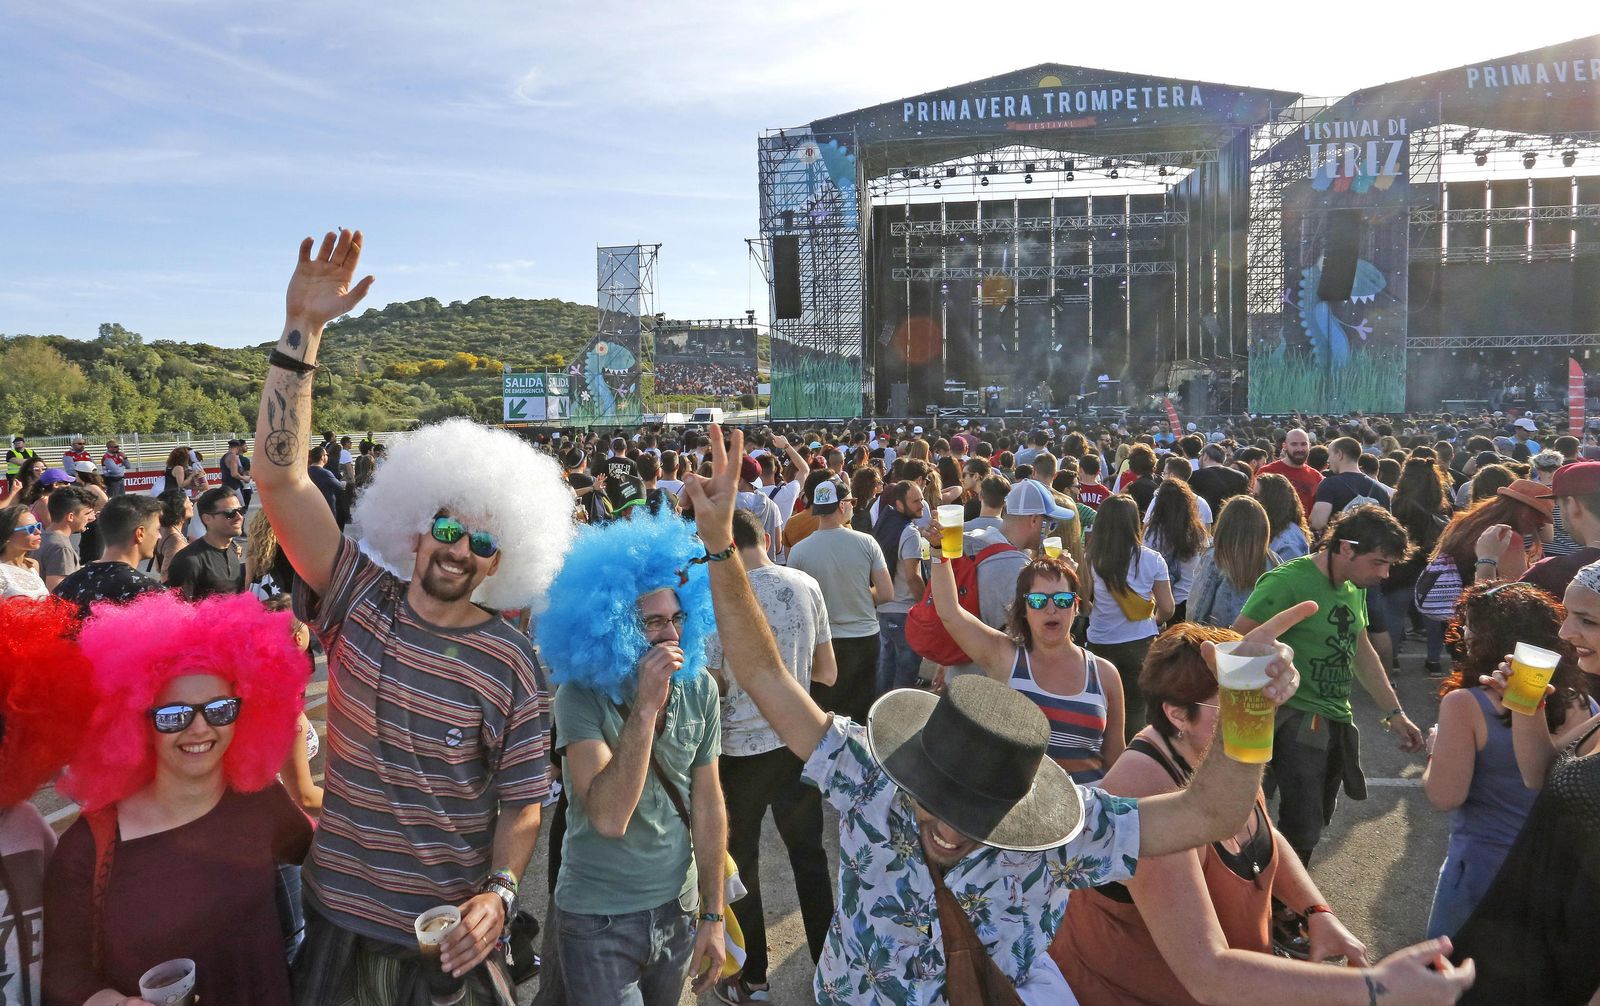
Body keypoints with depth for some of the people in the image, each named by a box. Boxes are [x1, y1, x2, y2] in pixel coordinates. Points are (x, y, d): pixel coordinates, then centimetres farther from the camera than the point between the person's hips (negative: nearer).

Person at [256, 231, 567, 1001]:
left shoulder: (515, 665, -11)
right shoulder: (360, 601, -7)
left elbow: (522, 804, -5)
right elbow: (279, 477, -13)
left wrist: (497, 894, -23)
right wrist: (302, 330, -19)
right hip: (339, 917, 2)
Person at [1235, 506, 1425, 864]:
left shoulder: (1355, 586, 10)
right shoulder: (1288, 582, -18)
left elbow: (1362, 650, 21)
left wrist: (1394, 713, 18)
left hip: (1337, 723, 8)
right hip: (1297, 723, -8)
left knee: (1316, 822, 15)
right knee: (1303, 832, -11)